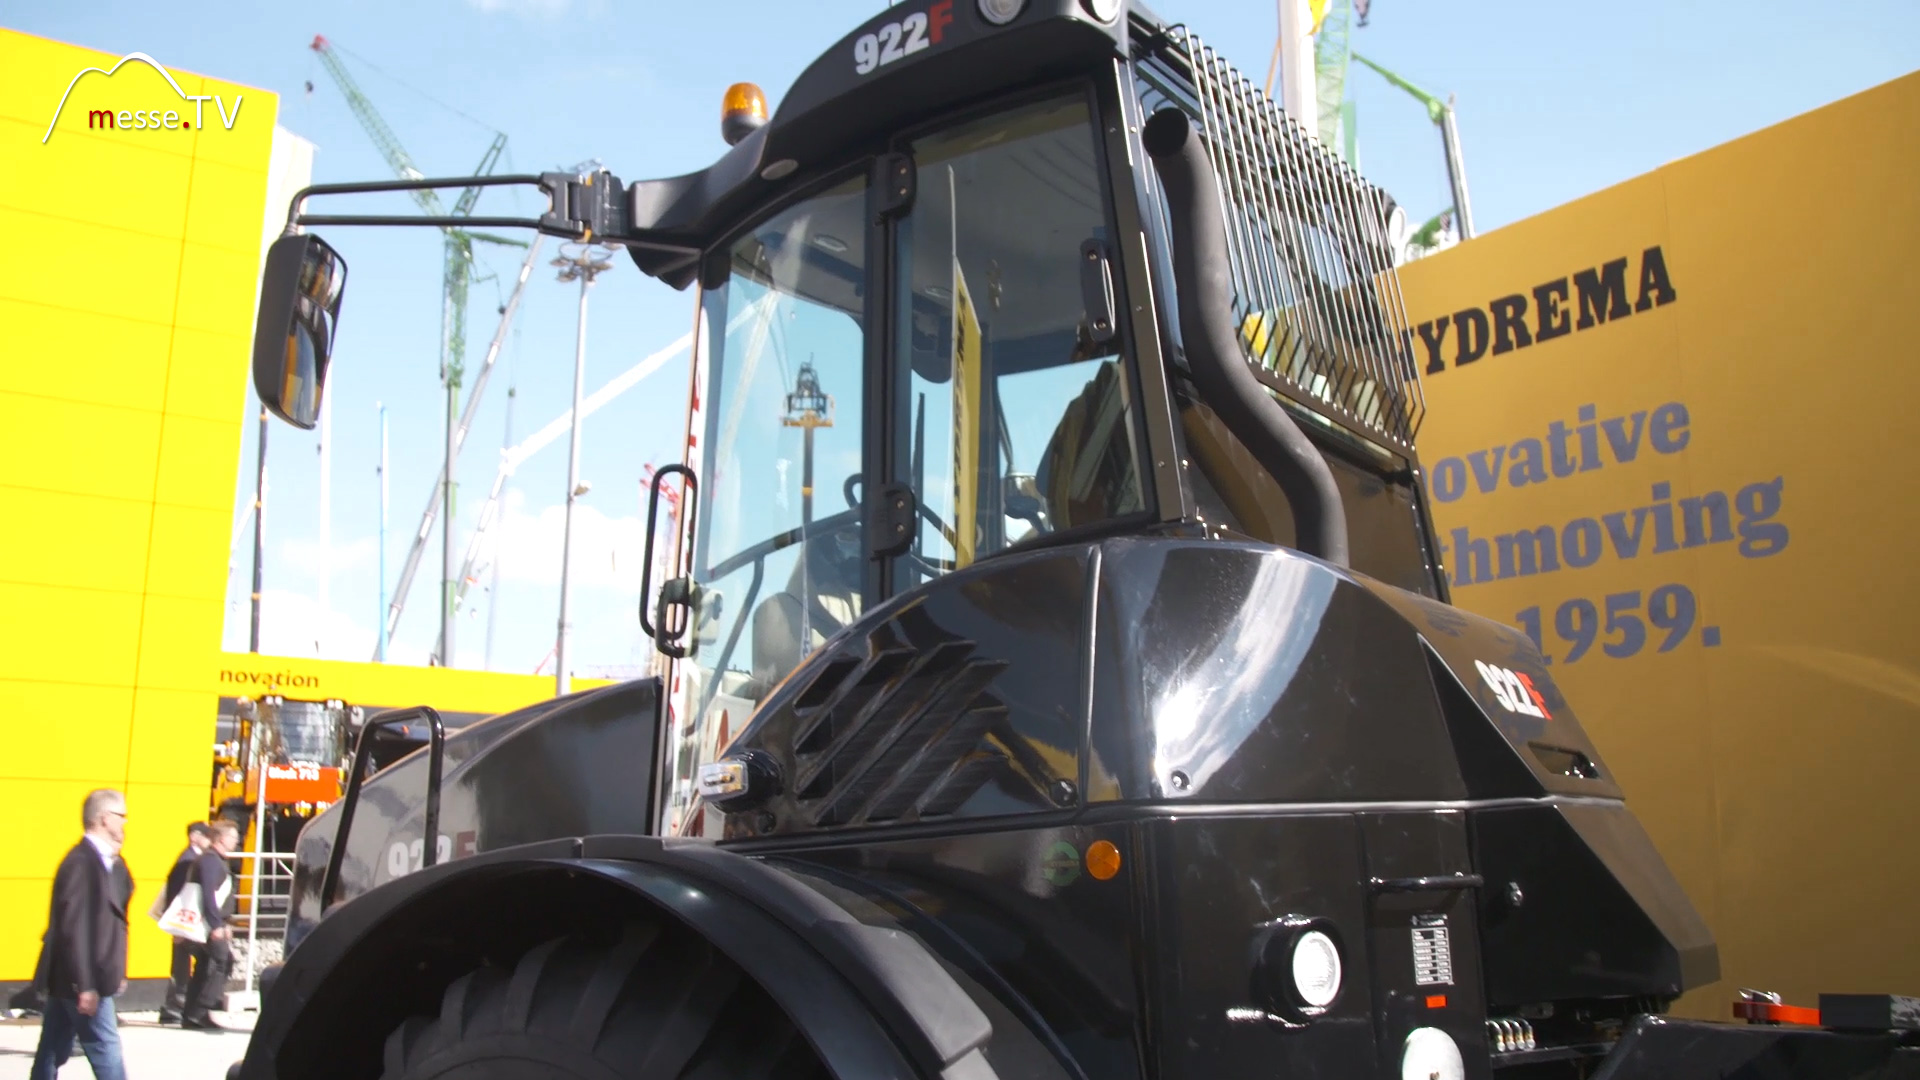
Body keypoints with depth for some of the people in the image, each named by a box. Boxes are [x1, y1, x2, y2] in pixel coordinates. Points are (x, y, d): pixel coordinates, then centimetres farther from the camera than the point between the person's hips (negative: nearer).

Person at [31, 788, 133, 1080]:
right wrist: (85, 985, -21)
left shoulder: (105, 861, 9)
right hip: (79, 980, -9)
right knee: (105, 1049, -3)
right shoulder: (82, 862, -19)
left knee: (53, 1051, 15)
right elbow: (73, 928, -22)